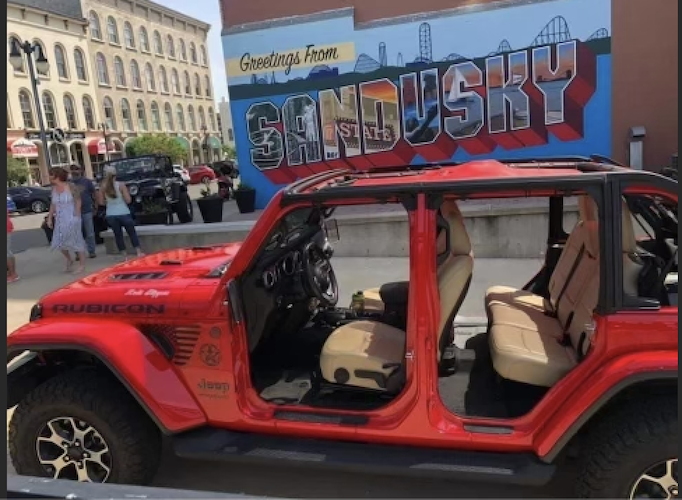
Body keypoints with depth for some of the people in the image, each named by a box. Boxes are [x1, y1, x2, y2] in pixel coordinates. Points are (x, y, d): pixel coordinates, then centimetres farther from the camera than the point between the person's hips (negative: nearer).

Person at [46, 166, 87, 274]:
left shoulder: (71, 187, -11)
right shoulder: (54, 189, 7)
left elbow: (78, 202, -9)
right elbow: (53, 204, 14)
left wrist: (76, 216, -14)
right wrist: (50, 218, 11)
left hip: (71, 219, -6)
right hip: (60, 220, 6)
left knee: (76, 241, 0)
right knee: (60, 242, 7)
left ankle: (82, 264, 10)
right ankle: (69, 260, 31)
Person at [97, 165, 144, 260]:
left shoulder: (103, 187, -3)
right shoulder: (120, 185, -10)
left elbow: (101, 202, 0)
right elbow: (128, 200, -11)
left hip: (110, 215, 2)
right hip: (123, 213, -2)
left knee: (118, 235, 13)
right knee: (132, 233, 13)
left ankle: (125, 256, 15)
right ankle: (139, 252, 14)